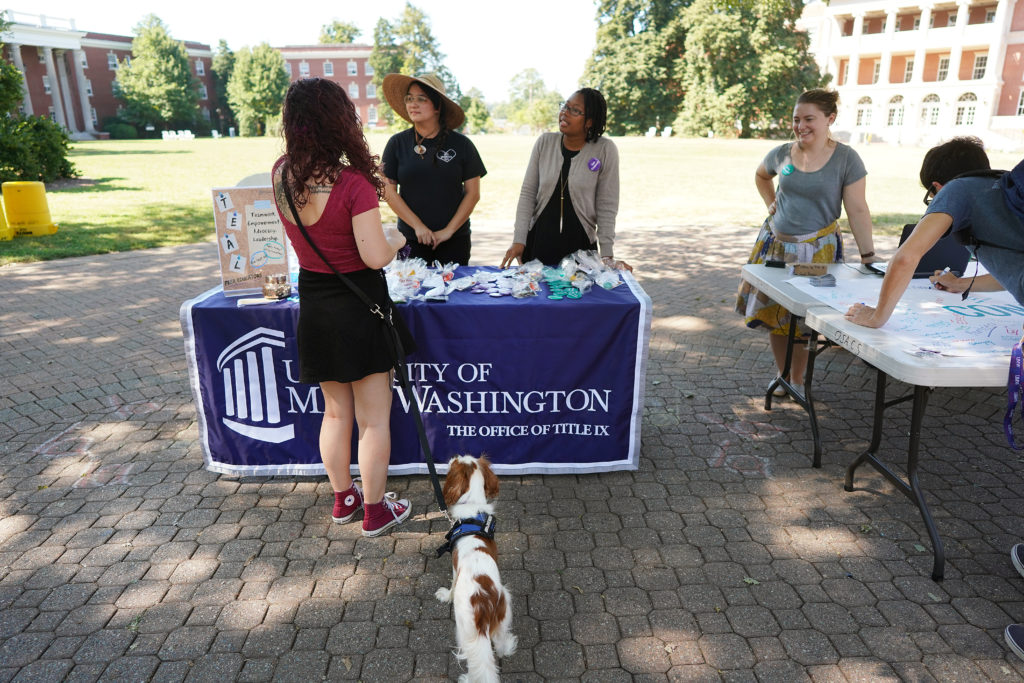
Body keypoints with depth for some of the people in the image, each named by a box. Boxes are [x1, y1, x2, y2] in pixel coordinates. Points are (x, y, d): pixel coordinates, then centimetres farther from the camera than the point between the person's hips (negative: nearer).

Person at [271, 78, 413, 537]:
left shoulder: (282, 174, -4)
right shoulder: (353, 184, -22)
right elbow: (376, 257, -22)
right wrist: (396, 239, -2)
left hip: (313, 305, 6)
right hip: (358, 305, -6)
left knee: (335, 412, 21)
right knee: (373, 417, 9)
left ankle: (342, 499, 36)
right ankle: (375, 512, 22)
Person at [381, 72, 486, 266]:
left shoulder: (461, 144, 0)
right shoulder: (397, 143, 2)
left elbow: (473, 193, 0)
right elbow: (389, 191, 0)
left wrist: (449, 230, -7)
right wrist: (418, 226, -9)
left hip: (454, 241, 0)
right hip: (410, 240, 0)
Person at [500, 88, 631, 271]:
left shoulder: (605, 150, -7)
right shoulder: (545, 142, 1)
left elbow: (607, 207, -7)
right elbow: (527, 194, 1)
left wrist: (607, 256, -9)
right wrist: (518, 240, -5)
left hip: (581, 246, -2)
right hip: (538, 241, 2)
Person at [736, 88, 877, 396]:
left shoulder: (846, 159, -9)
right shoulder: (782, 154, 1)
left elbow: (857, 211, -11)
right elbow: (761, 176, 24)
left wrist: (869, 257, -15)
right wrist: (771, 204, 9)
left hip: (817, 249, -3)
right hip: (775, 243, 4)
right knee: (774, 314, 7)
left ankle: (797, 379, 22)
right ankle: (783, 375, 25)